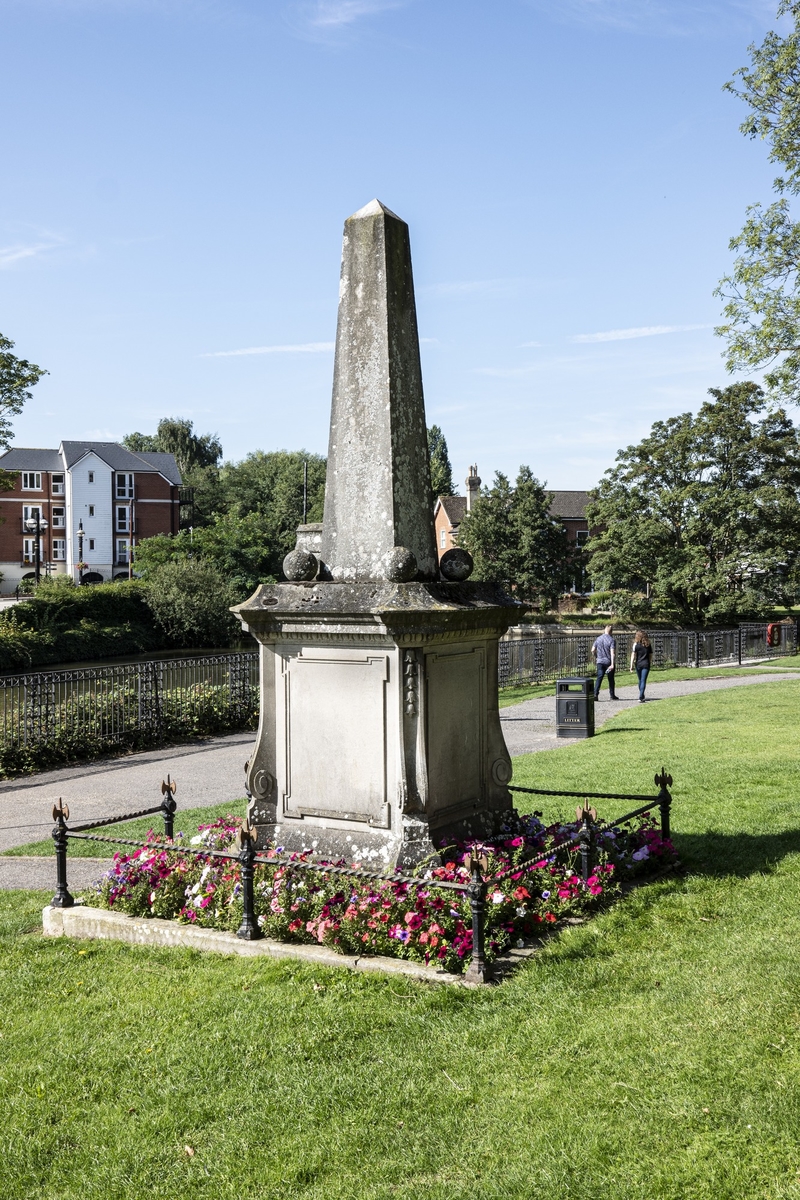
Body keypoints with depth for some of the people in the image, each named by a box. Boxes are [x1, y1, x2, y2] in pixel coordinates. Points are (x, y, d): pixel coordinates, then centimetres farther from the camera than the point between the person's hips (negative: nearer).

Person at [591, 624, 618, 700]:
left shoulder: (598, 639, 3)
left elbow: (593, 650, 6)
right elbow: (612, 653, -18)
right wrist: (612, 664, -20)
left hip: (600, 661, 3)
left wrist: (595, 658, 24)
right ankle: (612, 695, 21)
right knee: (611, 679, 11)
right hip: (609, 662, -3)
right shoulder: (612, 640, -11)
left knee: (599, 678, 0)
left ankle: (595, 695, -14)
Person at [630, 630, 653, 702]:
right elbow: (651, 655, 6)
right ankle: (641, 697, -13)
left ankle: (642, 696, 28)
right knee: (643, 681, -3)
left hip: (638, 664, 0)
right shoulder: (648, 644, 1)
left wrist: (631, 665, -8)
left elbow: (633, 655, -10)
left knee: (640, 680, 16)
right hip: (646, 664, 0)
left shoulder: (636, 644, -7)